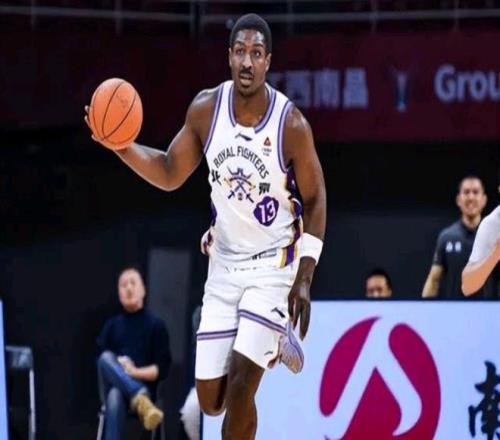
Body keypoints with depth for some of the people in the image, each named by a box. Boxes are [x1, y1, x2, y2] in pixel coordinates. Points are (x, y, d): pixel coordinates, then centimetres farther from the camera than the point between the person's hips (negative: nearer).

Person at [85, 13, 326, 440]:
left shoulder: (291, 124, -17)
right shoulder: (206, 108, -7)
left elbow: (315, 200, -6)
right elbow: (170, 175, 5)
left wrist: (305, 277, -13)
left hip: (275, 264, -4)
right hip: (224, 263, 4)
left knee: (239, 385, -18)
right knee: (211, 400, 7)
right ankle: (271, 343, 37)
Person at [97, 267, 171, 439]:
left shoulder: (156, 325, 10)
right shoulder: (112, 325, 20)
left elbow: (162, 368, 3)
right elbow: (100, 359, 11)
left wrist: (135, 372, -13)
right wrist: (117, 366, -10)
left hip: (143, 386, -3)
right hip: (112, 387, 3)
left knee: (116, 397, -40)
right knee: (107, 358, -33)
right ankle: (141, 402, -55)